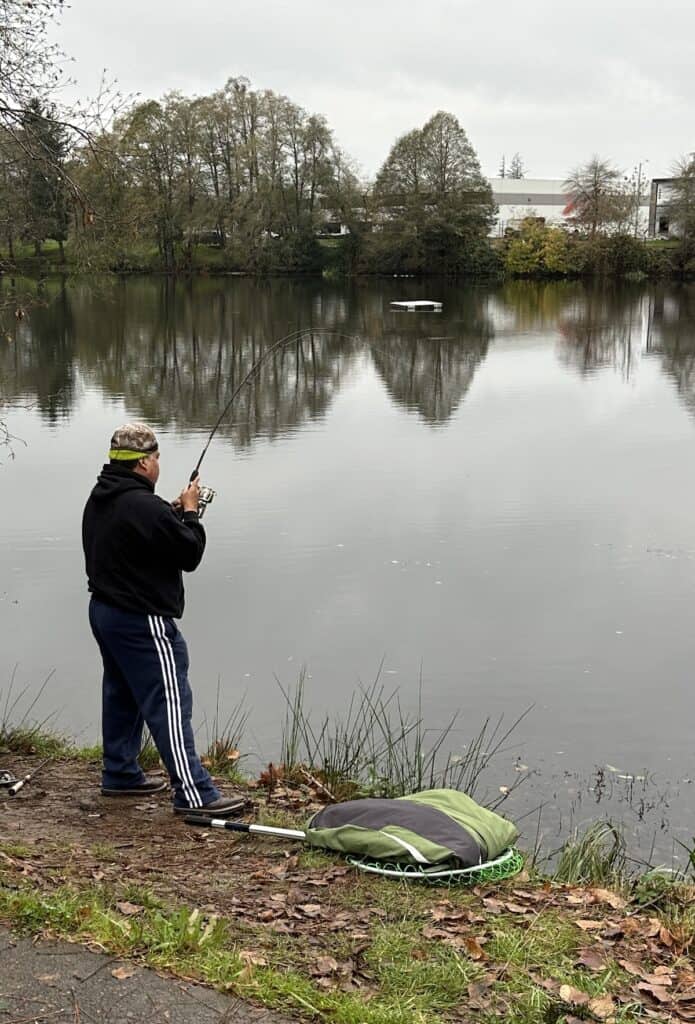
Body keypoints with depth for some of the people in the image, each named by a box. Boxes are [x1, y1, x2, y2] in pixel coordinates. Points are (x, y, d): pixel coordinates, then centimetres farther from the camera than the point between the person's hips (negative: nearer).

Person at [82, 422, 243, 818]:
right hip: (142, 621, -10)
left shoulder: (99, 499, 6)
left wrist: (173, 511, 7)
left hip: (104, 611, 10)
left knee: (121, 695, 22)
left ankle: (121, 774, 33)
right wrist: (189, 512, -3)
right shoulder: (144, 506, -24)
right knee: (170, 703, -7)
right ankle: (195, 794, -5)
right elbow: (190, 554, -17)